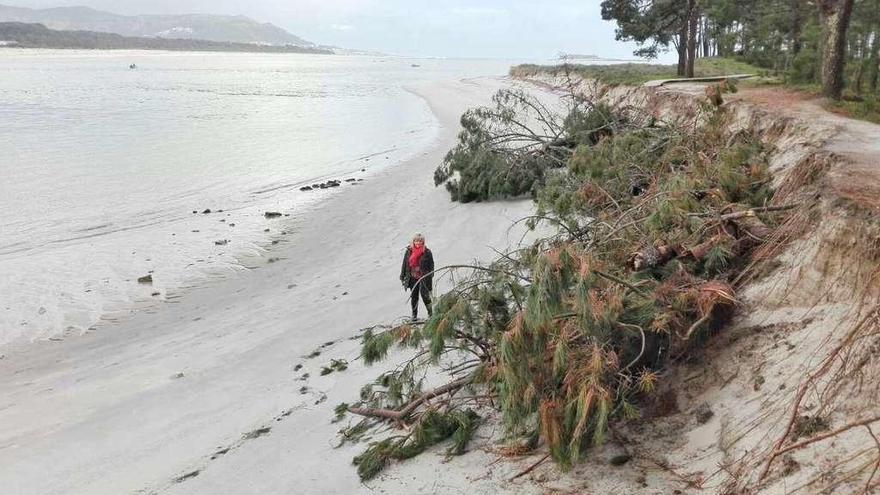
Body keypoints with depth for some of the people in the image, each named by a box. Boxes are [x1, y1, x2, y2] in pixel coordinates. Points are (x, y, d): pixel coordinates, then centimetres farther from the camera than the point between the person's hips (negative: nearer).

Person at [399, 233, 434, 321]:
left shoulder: (427, 252, -3)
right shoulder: (409, 252, 4)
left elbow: (431, 266, -1)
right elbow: (404, 264, 10)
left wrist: (430, 277, -8)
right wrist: (402, 277, 9)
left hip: (423, 278, -3)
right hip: (412, 278, 3)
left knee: (425, 295, -8)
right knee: (414, 296, 9)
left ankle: (430, 313, 5)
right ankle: (414, 315, 17)